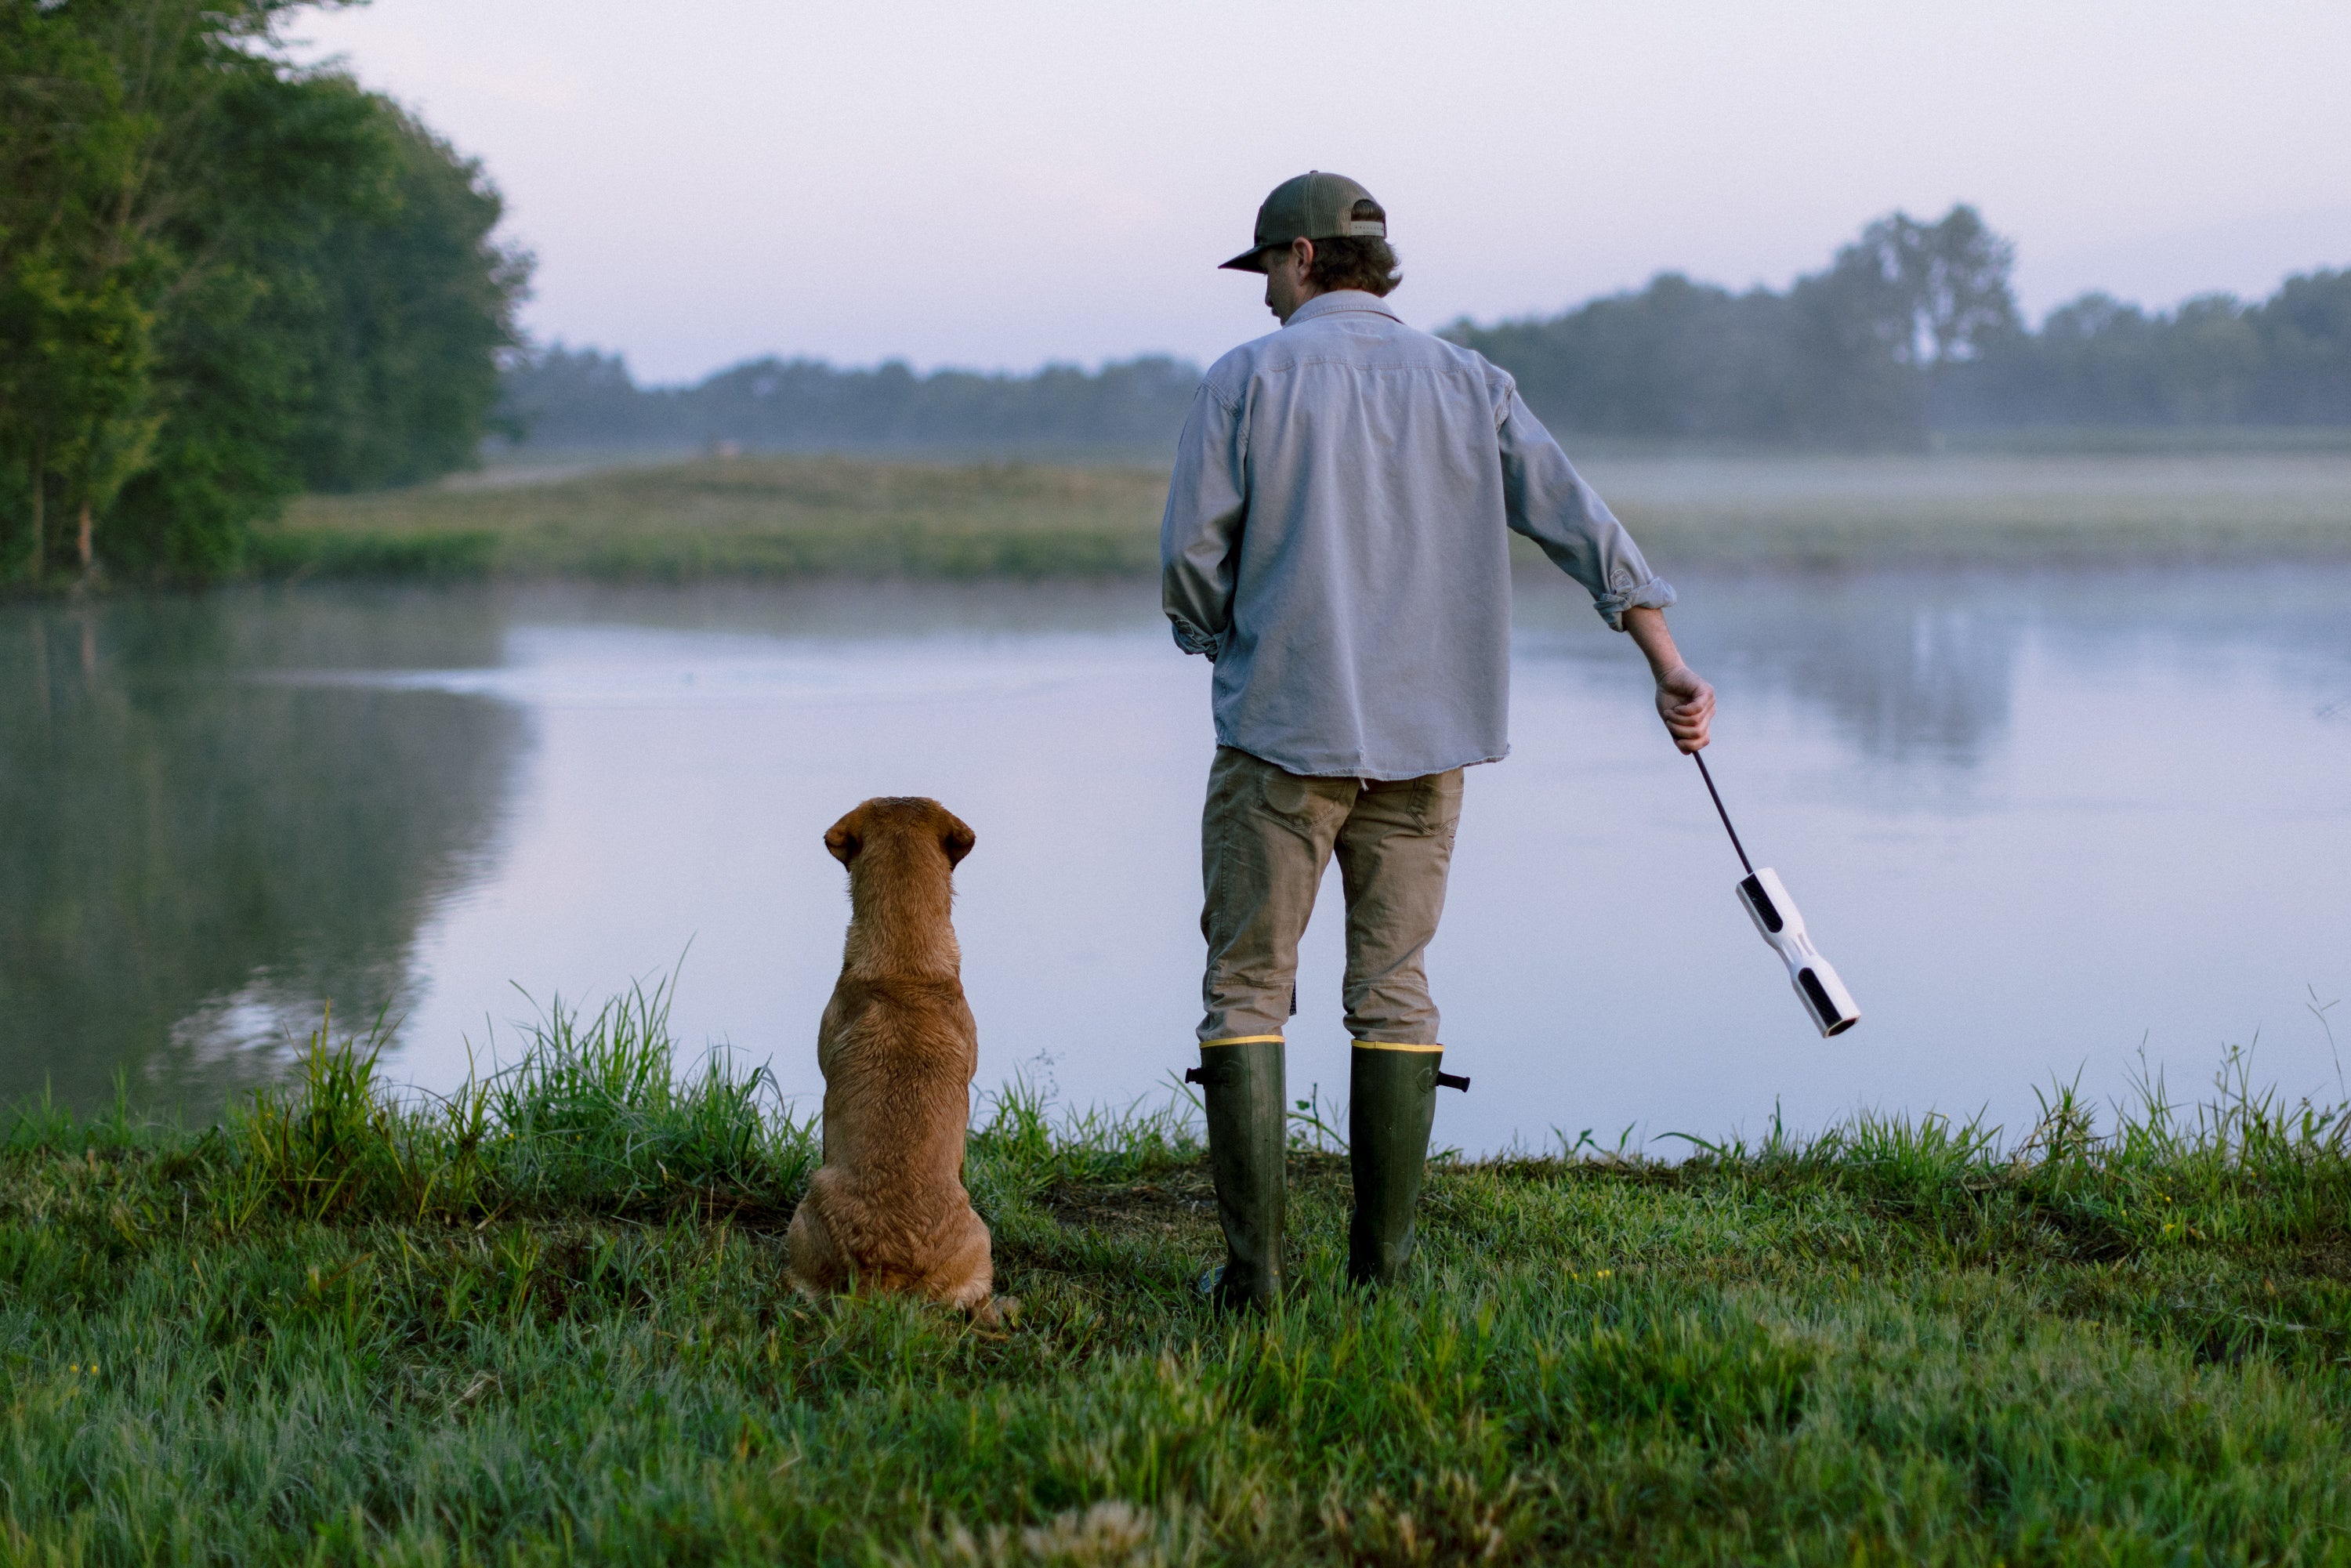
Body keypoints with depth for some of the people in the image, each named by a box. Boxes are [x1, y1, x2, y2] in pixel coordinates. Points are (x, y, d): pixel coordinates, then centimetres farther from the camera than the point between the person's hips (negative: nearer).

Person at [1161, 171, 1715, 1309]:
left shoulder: (1247, 379, -2)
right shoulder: (1466, 383, 9)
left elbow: (1190, 554, -6)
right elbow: (1580, 524, 0)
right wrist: (1669, 668, -6)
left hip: (1282, 729, -3)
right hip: (1423, 738, 4)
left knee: (1247, 990, 3)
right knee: (1392, 989, 10)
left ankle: (1253, 1266, -3)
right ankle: (1382, 1266, 9)